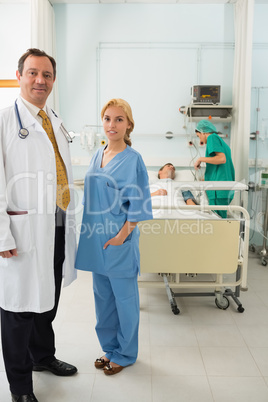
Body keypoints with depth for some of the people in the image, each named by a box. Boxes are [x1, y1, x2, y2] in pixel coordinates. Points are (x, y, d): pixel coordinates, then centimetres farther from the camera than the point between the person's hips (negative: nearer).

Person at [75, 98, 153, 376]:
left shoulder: (133, 159, -10)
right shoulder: (97, 156, 10)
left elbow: (137, 205, -11)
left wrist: (123, 234, -16)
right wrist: (90, 229, 11)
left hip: (119, 240, -7)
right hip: (96, 237, 7)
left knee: (124, 297, 7)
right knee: (102, 295, 16)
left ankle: (125, 354, 27)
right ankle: (109, 347, 35)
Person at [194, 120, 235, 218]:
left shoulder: (212, 137, -2)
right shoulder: (223, 143, 24)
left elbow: (222, 159, -18)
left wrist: (201, 159, -8)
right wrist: (206, 179, 32)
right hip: (227, 190, 9)